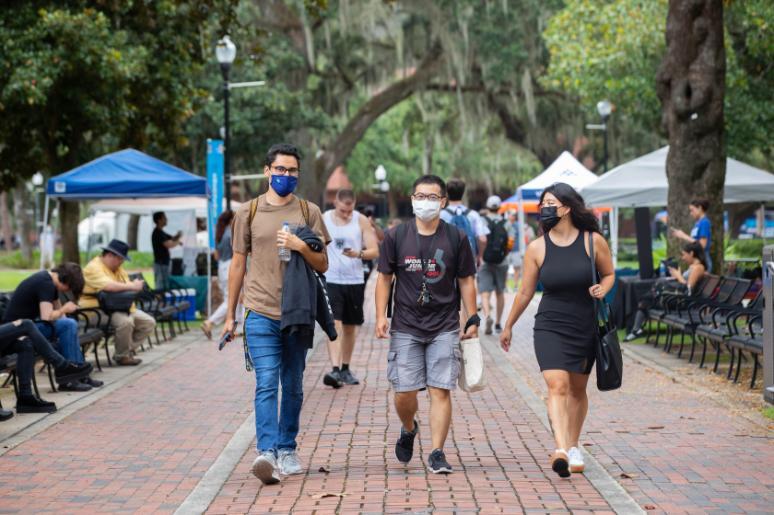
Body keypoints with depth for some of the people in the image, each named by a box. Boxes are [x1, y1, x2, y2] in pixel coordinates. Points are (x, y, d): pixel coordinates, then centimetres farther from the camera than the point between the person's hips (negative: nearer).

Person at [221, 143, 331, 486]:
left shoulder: (309, 212, 7)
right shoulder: (249, 212, 6)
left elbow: (322, 265, 6)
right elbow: (238, 264, 10)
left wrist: (301, 247, -14)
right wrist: (230, 315, 10)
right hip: (261, 314, -2)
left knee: (293, 387, 10)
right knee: (267, 384, -13)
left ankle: (287, 450, 20)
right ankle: (267, 453, -20)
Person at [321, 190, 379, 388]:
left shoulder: (362, 221, 1)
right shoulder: (323, 220, 0)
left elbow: (375, 251, -2)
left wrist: (358, 254, -22)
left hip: (354, 281, 2)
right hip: (330, 280, -2)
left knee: (350, 327, 11)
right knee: (334, 325, -14)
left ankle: (345, 369, 23)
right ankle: (335, 370, -21)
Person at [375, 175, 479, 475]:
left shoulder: (456, 238, 3)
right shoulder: (396, 236, 3)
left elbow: (466, 281, 8)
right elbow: (384, 278, 8)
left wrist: (472, 320, 4)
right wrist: (381, 316, -1)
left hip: (445, 327, 0)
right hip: (406, 326, 0)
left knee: (440, 391, -7)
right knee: (404, 392, 0)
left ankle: (437, 454, -1)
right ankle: (408, 429, 32)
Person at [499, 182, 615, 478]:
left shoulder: (593, 241, -4)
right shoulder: (537, 248, -2)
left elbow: (609, 274, 11)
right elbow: (525, 293, 8)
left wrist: (602, 289, -12)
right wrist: (508, 326, 14)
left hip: (585, 328, 1)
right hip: (550, 327, -1)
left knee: (577, 389, 14)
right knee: (557, 386, -18)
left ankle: (573, 447, 31)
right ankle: (561, 450, -29)